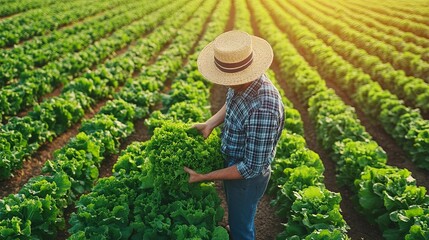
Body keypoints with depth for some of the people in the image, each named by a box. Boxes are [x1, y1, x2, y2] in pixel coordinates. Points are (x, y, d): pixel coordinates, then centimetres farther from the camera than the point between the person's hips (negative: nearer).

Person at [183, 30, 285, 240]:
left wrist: (204, 177, -24)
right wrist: (210, 124, -5)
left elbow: (251, 168, -31)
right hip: (232, 162, 8)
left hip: (246, 176, -7)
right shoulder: (241, 82, -15)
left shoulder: (263, 110, -41)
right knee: (235, 217, 34)